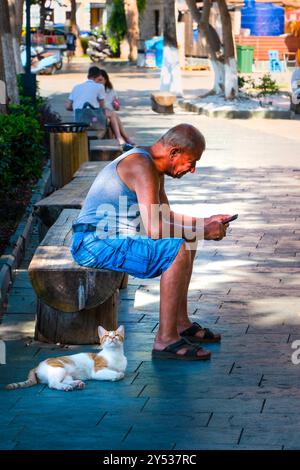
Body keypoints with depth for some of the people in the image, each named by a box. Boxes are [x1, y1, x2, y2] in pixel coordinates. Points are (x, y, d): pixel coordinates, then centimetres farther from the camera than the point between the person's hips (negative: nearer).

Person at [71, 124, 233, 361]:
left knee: (186, 242, 19)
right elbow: (155, 229, -27)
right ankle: (166, 340, -23)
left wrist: (203, 222, 14)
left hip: (115, 237, 11)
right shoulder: (141, 166, -20)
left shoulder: (154, 164, 12)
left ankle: (181, 323, 21)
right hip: (96, 243, -11)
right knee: (179, 251, -24)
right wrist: (203, 233, -17)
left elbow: (165, 216, 25)